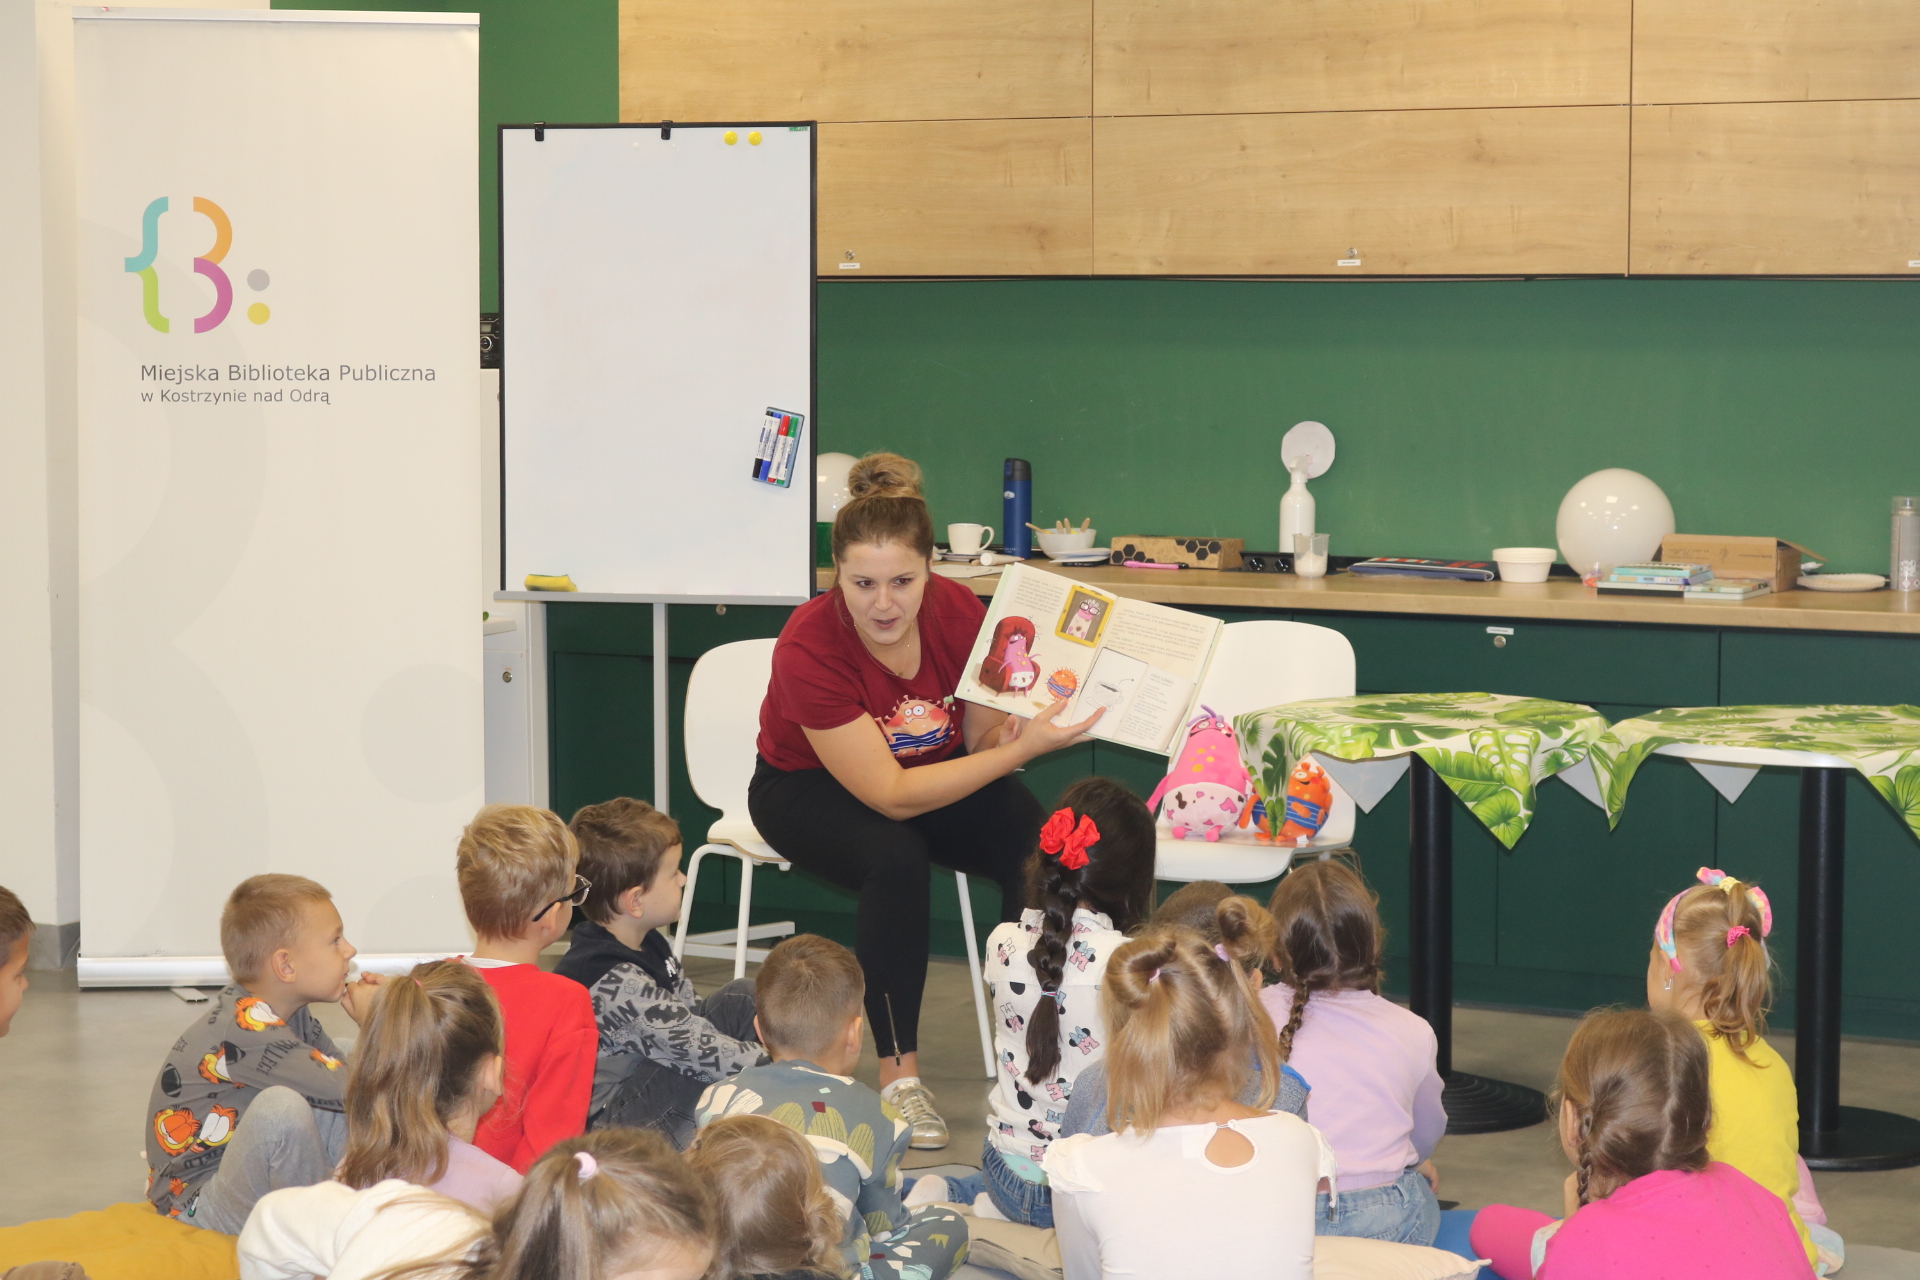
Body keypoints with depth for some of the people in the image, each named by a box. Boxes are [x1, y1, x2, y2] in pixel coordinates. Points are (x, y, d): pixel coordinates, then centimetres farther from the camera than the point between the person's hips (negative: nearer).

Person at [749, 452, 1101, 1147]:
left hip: (935, 771, 4)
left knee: (1040, 848, -24)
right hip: (809, 788, -4)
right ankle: (899, 1075, -23)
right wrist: (1023, 748, -38)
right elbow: (891, 796, -33)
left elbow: (985, 736, -6)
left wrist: (1012, 735, -31)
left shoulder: (959, 613, -20)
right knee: (895, 858, -36)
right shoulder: (809, 646, -32)